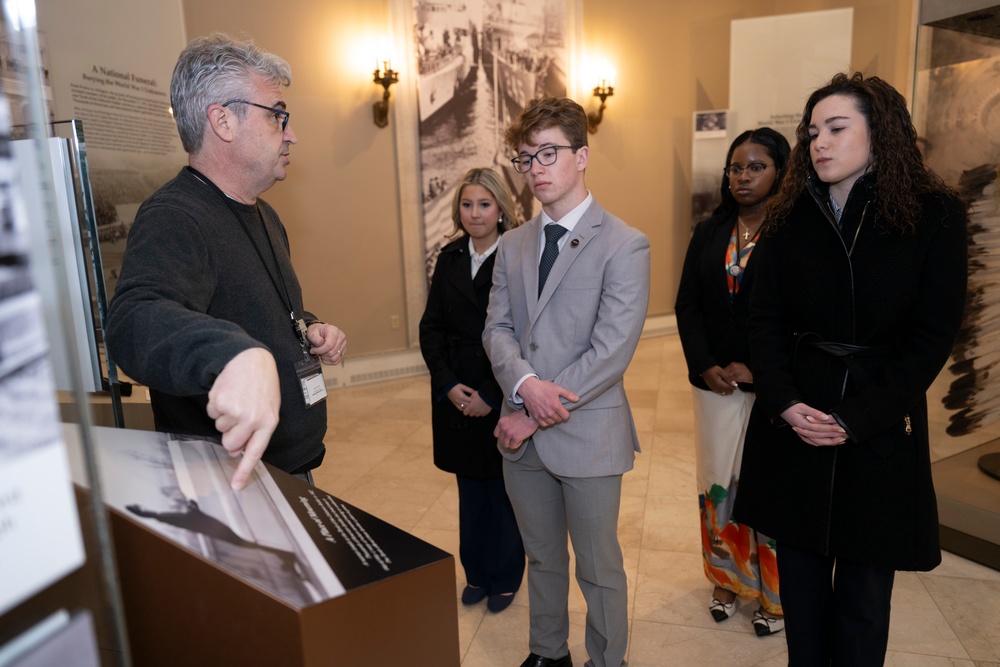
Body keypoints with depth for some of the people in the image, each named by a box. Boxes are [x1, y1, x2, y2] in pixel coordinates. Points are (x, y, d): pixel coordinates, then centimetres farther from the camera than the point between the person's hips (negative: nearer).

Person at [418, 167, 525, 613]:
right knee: (470, 491, 17)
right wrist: (449, 385, -7)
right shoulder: (449, 259, 6)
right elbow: (430, 329, 4)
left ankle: (505, 579, 31)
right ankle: (476, 574, 35)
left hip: (502, 398, -4)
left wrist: (490, 394, -15)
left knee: (503, 491, 11)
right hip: (457, 396, 4)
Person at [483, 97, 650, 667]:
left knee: (599, 568, 13)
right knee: (542, 558, 23)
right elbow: (498, 327, 3)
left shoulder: (624, 245, -12)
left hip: (587, 434, -5)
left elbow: (612, 351, -18)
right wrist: (524, 383, -18)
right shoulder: (513, 244, 8)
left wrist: (534, 414, -17)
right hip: (522, 435, 6)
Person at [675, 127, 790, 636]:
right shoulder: (709, 233, 9)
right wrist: (705, 365, -6)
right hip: (714, 381, 4)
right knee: (717, 483, 11)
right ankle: (727, 581, 29)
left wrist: (757, 368, -15)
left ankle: (772, 595, 23)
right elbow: (687, 305, 6)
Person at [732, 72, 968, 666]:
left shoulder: (935, 215, -4)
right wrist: (785, 403, -13)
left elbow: (932, 336, -7)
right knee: (800, 572, 13)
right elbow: (766, 318, 1)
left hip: (880, 429, -2)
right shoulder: (790, 217, 4)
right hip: (795, 422, 2)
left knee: (864, 588, 10)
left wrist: (856, 419, -14)